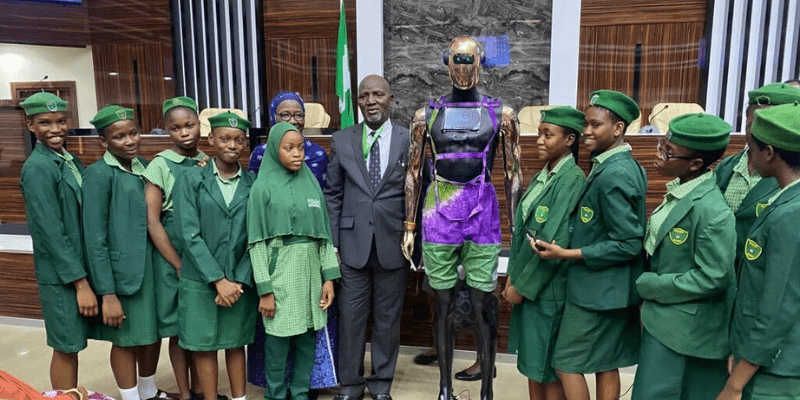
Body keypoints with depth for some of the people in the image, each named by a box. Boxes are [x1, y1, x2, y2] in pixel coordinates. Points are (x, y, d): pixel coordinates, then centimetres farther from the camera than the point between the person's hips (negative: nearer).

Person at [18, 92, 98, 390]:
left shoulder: (71, 161, 7)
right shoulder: (37, 168, -16)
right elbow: (52, 234, -18)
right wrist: (81, 283, -17)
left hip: (80, 266, 7)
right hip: (60, 275, -7)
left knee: (71, 344, 18)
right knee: (66, 346, 6)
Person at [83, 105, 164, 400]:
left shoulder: (145, 166, 6)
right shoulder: (99, 174, -13)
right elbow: (95, 238, -15)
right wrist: (108, 294, -16)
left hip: (153, 266, 6)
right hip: (123, 272, -6)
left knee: (152, 333, 19)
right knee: (126, 339, 10)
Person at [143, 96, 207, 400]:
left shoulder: (209, 164, 5)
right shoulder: (160, 165, -7)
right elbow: (152, 221, -10)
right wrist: (180, 265, -9)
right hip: (173, 260, -4)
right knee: (178, 329, 8)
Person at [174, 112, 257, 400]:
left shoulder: (254, 184, 1)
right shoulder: (191, 179, -3)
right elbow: (190, 234, -9)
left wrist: (239, 281, -10)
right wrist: (218, 280, -14)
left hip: (240, 282, 1)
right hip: (201, 281, -1)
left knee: (236, 344, 13)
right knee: (204, 346, 10)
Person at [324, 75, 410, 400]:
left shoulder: (410, 140, 0)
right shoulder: (341, 140, 4)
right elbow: (333, 195, 6)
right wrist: (332, 242, 2)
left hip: (394, 245, 0)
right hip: (353, 244, 1)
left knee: (387, 318, 11)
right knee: (350, 317, 8)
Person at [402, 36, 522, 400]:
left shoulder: (501, 115, 5)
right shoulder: (427, 114, 7)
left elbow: (513, 175, 5)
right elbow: (413, 173, 8)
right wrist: (409, 227, 5)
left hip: (482, 214, -1)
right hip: (439, 216, 1)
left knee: (483, 306, 2)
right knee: (443, 304, 8)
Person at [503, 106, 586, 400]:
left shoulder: (571, 180, -17)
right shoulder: (542, 176, 9)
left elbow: (555, 242, -21)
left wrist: (522, 286, -15)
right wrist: (513, 277, 6)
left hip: (547, 288, -8)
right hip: (527, 283, 8)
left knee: (548, 368, 7)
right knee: (532, 362, 19)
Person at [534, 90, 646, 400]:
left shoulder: (613, 175, -23)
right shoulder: (625, 166, 8)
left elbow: (628, 244, -24)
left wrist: (566, 254, -21)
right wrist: (571, 248, 11)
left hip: (598, 288, -10)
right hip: (608, 288, 10)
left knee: (566, 362, 2)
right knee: (605, 364, 17)